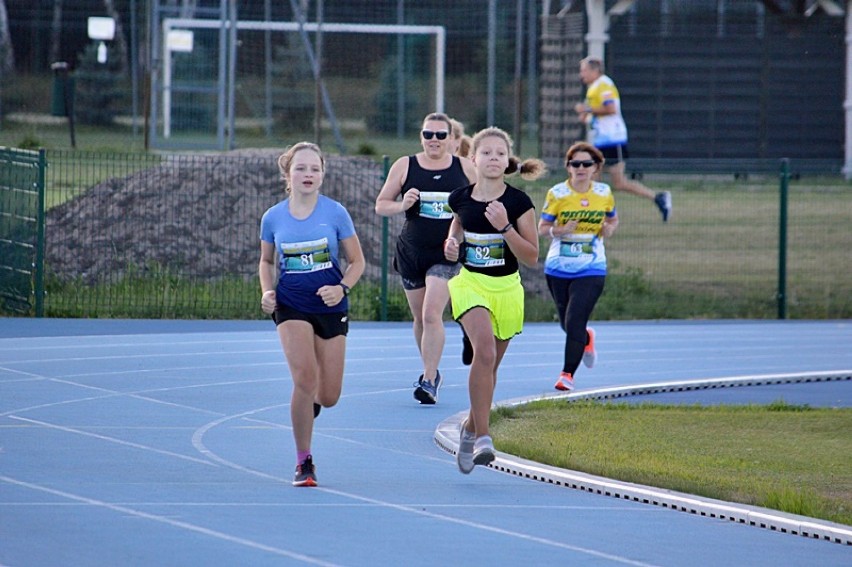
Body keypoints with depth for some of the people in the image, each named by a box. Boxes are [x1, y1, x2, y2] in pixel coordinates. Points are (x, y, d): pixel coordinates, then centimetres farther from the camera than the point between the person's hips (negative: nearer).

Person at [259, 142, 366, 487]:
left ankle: (311, 400, 43)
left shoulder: (335, 213, -4)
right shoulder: (273, 218, 0)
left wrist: (342, 288, -16)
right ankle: (303, 462, -8)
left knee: (328, 396, 2)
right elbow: (267, 261, 16)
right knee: (305, 378, -20)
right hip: (291, 306, 0)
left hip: (330, 307, 1)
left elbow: (357, 261, 2)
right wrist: (267, 291, -2)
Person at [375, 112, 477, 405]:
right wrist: (403, 205, -16)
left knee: (432, 314, -16)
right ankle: (431, 373, 32)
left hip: (447, 254, -2)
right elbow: (381, 205, 3)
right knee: (420, 318, 12)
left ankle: (429, 381, -15)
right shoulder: (404, 166, 1)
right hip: (411, 253, 2)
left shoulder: (464, 168, 2)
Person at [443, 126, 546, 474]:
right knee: (484, 349, -25)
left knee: (490, 366, 13)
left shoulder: (518, 203, -9)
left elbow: (532, 257, -9)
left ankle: (470, 428, 38)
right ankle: (482, 437, -25)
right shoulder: (461, 198, -2)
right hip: (470, 284, -1)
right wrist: (452, 243, -2)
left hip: (506, 288, 1)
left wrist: (505, 227, -21)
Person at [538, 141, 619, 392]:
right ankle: (587, 339, 49)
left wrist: (609, 230, -6)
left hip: (591, 270, -1)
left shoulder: (604, 193, 1)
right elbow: (542, 228, -1)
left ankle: (567, 374, -2)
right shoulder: (557, 194, -4)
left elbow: (613, 220, 17)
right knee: (567, 324, 14)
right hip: (558, 268, 1)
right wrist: (560, 230, -21)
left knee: (575, 324, -14)